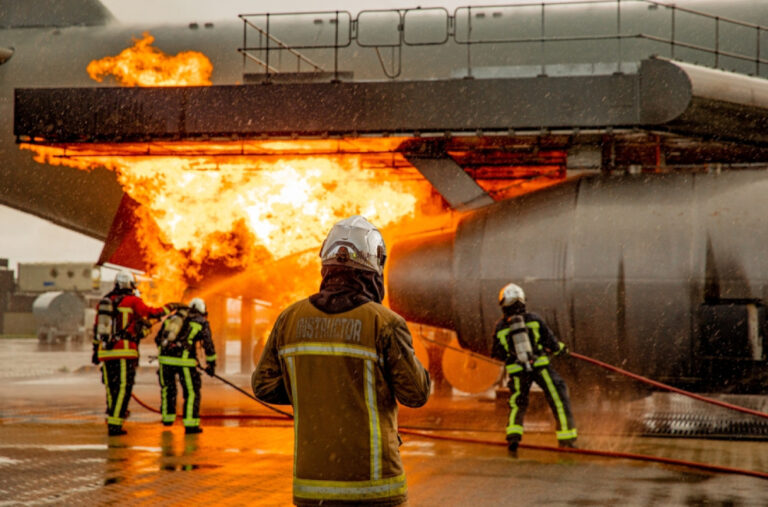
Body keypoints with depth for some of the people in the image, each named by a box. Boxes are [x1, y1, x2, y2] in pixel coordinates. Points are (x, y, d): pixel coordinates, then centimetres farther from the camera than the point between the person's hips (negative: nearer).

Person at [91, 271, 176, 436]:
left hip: (105, 351, 6)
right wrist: (168, 308, 18)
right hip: (124, 351, -6)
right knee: (123, 388, -4)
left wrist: (95, 350, 23)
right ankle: (114, 424, -11)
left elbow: (97, 327, 17)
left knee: (111, 387, 15)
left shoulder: (105, 301, 14)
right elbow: (152, 313, 0)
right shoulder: (133, 301, -4)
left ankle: (112, 419, 20)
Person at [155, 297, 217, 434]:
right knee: (191, 391, 5)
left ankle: (167, 418, 35)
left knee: (167, 388, 24)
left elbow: (158, 339, 23)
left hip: (165, 357, 4)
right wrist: (211, 364, 16)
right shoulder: (202, 323, 8)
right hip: (184, 361, -4)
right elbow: (208, 345, 5)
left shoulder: (171, 318, 20)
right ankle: (190, 425, 1)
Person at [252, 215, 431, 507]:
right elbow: (416, 394, -5)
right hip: (371, 482, -4)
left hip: (312, 482, 4)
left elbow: (265, 386, 7)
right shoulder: (384, 323, -11)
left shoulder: (291, 318, 1)